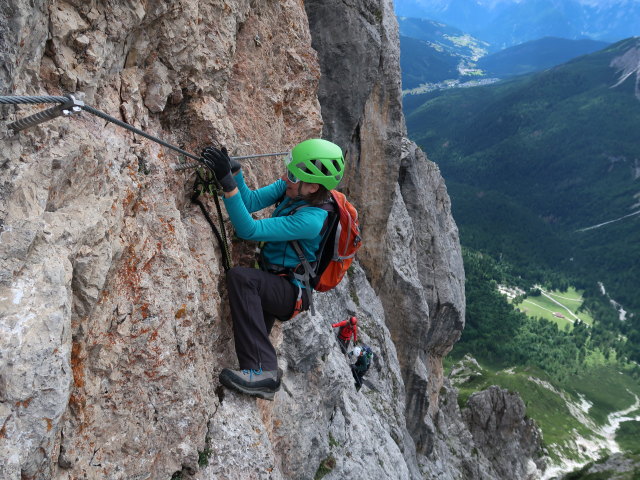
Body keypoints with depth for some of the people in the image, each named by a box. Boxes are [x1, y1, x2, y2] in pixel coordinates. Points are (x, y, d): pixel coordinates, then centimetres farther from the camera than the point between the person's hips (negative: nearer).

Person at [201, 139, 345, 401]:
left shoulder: (311, 220, -29)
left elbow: (249, 230, -31)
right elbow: (252, 201, -8)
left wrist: (227, 183, -38)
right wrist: (233, 170, -23)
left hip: (292, 294, -9)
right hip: (273, 288, 9)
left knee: (240, 276, -34)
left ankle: (261, 371, -37)